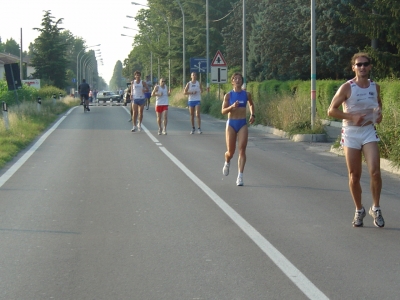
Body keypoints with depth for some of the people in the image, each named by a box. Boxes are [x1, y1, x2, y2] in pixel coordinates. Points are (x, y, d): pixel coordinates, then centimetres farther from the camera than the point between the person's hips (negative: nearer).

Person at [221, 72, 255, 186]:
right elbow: (223, 111, -6)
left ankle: (240, 176, -13)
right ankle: (227, 163, 42)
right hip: (231, 124, 0)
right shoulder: (228, 95, -1)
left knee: (242, 150, -12)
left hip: (243, 124, 1)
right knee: (231, 151, 5)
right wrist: (232, 106, -22)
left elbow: (251, 104, 23)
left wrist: (252, 115, 9)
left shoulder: (246, 94, 3)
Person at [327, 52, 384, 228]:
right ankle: (359, 210, 22)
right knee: (354, 176, 4)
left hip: (369, 132, 2)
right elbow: (331, 110, -8)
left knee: (375, 172, -13)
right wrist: (352, 117, -19)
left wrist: (379, 114, 2)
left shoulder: (375, 87, 4)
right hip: (350, 133, -2)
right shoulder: (347, 88, -8)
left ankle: (375, 208, 4)